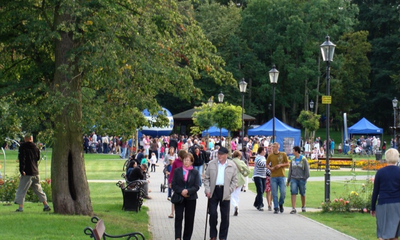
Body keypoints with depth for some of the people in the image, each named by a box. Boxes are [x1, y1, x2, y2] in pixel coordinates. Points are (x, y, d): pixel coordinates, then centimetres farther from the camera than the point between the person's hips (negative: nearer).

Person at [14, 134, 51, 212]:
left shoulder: (22, 147, -6)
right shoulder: (35, 147, 9)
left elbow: (22, 159, -15)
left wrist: (22, 169, -18)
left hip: (27, 173, -5)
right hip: (36, 172, 5)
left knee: (21, 189, -1)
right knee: (38, 189, 14)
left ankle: (20, 207, -9)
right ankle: (46, 205, 14)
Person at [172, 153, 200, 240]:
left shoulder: (195, 172, 3)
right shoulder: (177, 171, 4)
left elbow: (197, 186, -2)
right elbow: (174, 185, 1)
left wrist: (188, 191, -18)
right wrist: (181, 191, -15)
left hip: (191, 198, 1)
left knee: (189, 219, 4)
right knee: (178, 218, -7)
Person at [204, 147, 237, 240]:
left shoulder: (232, 165, 4)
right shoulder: (211, 164, 6)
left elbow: (234, 180, 6)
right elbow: (206, 178, 8)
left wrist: (229, 190, -4)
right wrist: (207, 190, -3)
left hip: (225, 193, 0)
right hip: (213, 191, 0)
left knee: (225, 216, 4)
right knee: (213, 214, -3)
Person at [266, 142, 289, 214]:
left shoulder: (283, 154, 3)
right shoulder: (270, 156, 6)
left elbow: (287, 164, 6)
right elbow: (267, 164, 14)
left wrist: (280, 165, -10)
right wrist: (270, 168, -7)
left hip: (281, 176, -1)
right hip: (273, 176, 1)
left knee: (283, 192, -7)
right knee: (274, 194, -1)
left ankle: (281, 204, 19)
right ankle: (276, 208, 6)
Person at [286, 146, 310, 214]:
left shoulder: (303, 159, -4)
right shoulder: (293, 160, 11)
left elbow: (307, 169, -2)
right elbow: (290, 170, 16)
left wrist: (305, 178, -8)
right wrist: (288, 181, 15)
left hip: (301, 179, -3)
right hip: (293, 179, 3)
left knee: (302, 194, 9)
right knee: (293, 193, -11)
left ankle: (303, 206, 29)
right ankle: (293, 208, -15)